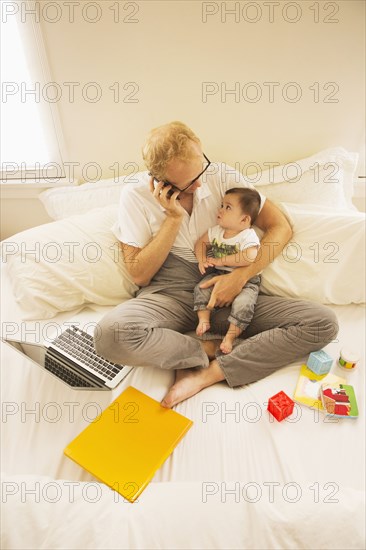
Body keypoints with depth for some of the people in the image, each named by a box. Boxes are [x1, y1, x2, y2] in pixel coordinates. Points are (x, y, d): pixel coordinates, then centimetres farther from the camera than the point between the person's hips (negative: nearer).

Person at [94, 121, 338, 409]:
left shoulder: (222, 175, 2)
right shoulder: (136, 194, -2)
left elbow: (280, 226, 1)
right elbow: (140, 275, -5)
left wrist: (240, 275, -12)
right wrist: (174, 218, -13)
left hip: (226, 292, 2)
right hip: (169, 296, -1)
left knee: (323, 322, -15)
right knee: (111, 333, -34)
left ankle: (208, 373, -19)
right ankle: (212, 349, -11)